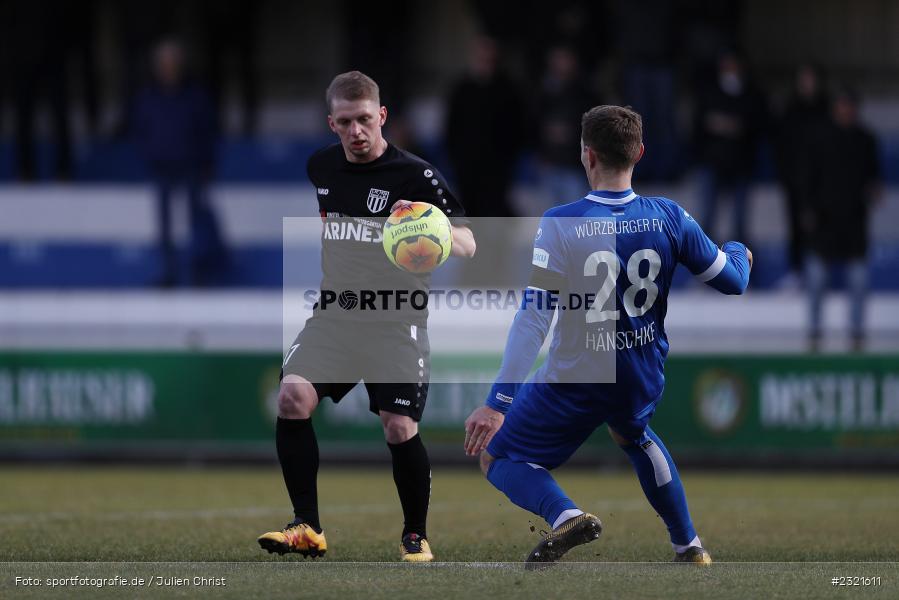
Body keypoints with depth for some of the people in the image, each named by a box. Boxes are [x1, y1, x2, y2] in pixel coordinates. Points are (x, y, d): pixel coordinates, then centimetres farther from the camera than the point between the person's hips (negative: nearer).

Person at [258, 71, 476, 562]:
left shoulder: (415, 176, -10)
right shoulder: (320, 167, 6)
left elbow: (467, 245, -18)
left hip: (396, 322, -4)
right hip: (334, 313, 4)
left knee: (400, 429, -12)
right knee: (293, 398, -17)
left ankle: (416, 536, 12)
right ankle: (307, 529, -10)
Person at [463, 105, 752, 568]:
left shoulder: (560, 223, -18)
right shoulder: (669, 219, -8)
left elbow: (534, 318, -21)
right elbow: (732, 282, 2)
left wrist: (497, 402, -19)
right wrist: (738, 251, 28)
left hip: (575, 382, -5)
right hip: (642, 381, 5)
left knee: (497, 459, 12)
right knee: (633, 434, 38)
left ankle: (565, 516, -18)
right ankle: (688, 546, 39)